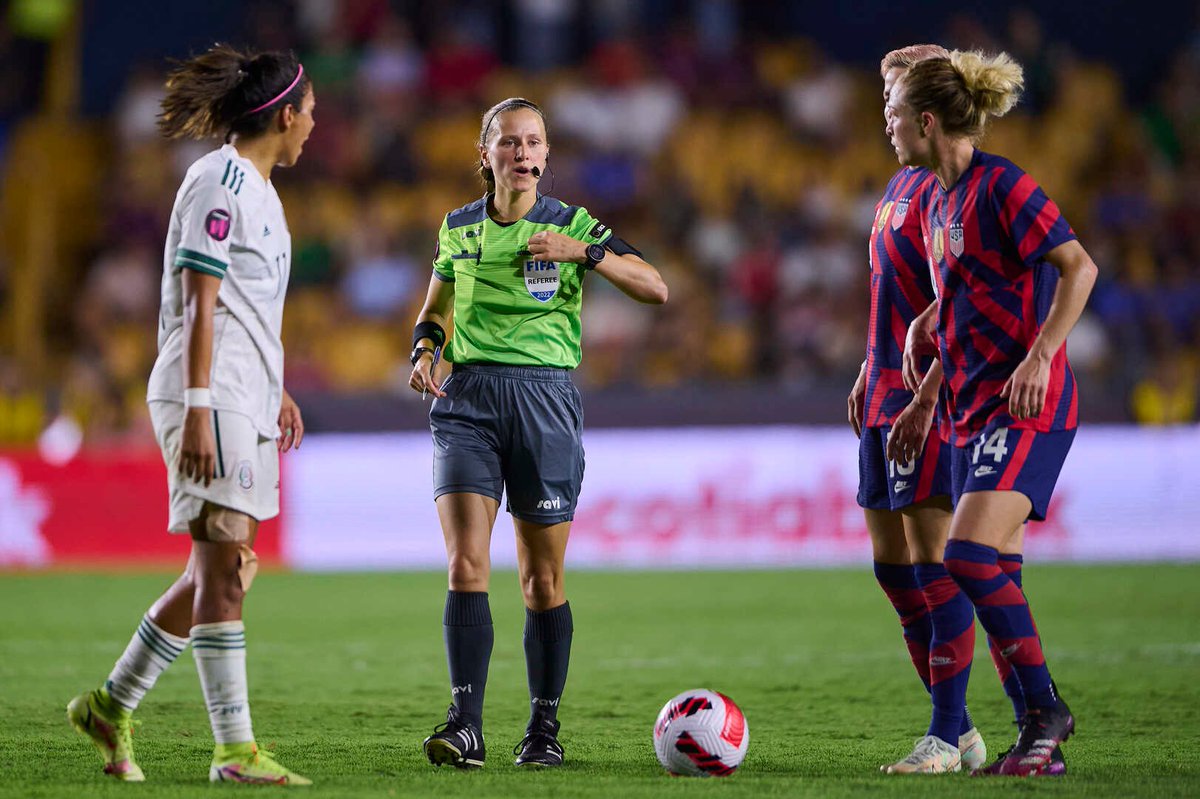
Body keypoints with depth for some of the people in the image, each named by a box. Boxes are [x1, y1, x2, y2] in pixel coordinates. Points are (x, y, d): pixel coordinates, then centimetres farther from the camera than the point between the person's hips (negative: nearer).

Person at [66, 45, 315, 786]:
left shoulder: (256, 188, 18)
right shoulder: (220, 183, -12)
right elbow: (200, 306, -16)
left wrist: (273, 390, 25)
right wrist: (197, 410, -20)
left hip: (246, 400, 10)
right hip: (213, 395, -10)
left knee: (222, 572, 10)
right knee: (225, 569, -9)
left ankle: (111, 705, 20)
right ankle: (236, 748, -9)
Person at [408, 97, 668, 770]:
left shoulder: (572, 225, 3)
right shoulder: (459, 228, 11)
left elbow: (657, 290, -4)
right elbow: (438, 306, 25)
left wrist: (585, 252, -16)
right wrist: (425, 348, 4)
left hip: (545, 396, -1)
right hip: (468, 396, 1)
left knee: (542, 580, 3)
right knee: (466, 563, -14)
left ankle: (545, 729, 16)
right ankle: (467, 725, -17)